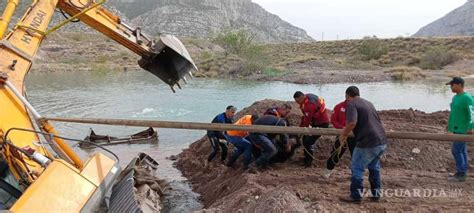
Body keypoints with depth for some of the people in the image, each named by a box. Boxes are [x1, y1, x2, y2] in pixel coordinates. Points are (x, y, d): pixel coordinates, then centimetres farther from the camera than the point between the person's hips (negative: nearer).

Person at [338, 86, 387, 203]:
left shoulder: (351, 104, -5)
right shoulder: (368, 103, 21)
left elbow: (352, 123, -22)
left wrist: (344, 135, -6)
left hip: (368, 142, -8)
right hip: (382, 141, 8)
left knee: (357, 169, 5)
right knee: (374, 168, 22)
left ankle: (356, 196, 11)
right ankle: (376, 194, 29)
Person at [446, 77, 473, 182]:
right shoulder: (455, 97, 12)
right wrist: (450, 126, 21)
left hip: (462, 130, -9)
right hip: (456, 129, 9)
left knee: (456, 150, -8)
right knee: (462, 150, 13)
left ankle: (461, 174, -1)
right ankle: (463, 172, 21)